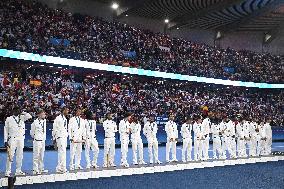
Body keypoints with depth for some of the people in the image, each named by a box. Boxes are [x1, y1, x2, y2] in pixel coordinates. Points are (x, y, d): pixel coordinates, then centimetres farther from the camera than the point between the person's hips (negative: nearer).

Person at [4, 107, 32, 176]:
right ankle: (8, 171, -2)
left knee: (20, 156, 7)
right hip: (12, 139, -4)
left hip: (21, 139, 4)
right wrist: (5, 141, -2)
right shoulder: (8, 119, 2)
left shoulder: (22, 117, 11)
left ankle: (18, 171, 14)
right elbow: (6, 130, 3)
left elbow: (29, 116, -3)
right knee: (10, 155, -6)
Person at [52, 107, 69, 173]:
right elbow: (54, 129, -11)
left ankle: (59, 168, 18)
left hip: (64, 138, 9)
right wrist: (54, 139, -11)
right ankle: (61, 168, -9)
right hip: (60, 138, -9)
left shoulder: (65, 119, 15)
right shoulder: (58, 118, -11)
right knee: (63, 152, -13)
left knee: (61, 153, 12)